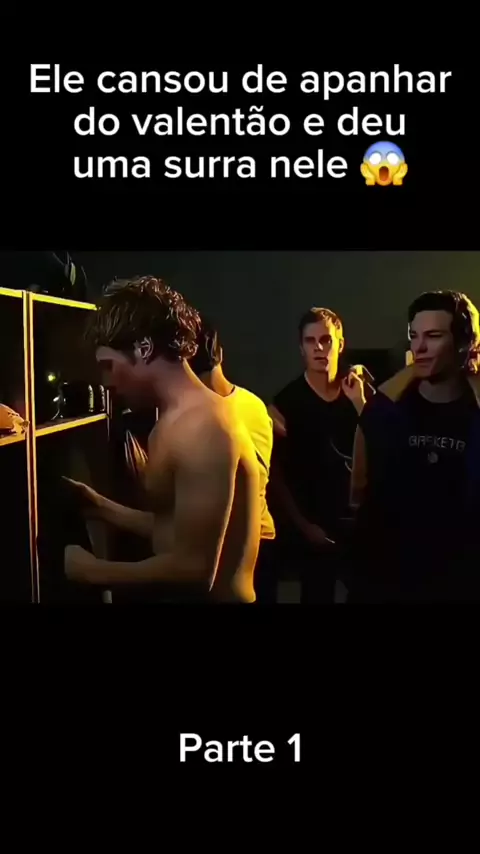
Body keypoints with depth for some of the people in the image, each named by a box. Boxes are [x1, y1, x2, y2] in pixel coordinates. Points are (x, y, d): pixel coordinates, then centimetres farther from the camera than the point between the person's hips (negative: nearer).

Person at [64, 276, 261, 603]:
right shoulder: (178, 421, 7)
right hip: (187, 595, 8)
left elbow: (195, 569, -26)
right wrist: (101, 506, 13)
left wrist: (94, 571, -15)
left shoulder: (199, 427, -23)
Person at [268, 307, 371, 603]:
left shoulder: (360, 389, 1)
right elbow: (275, 471, -6)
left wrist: (360, 402, -15)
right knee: (318, 593, 6)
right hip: (313, 525, -3)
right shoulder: (287, 401, -9)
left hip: (358, 518, 3)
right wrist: (302, 524, -5)